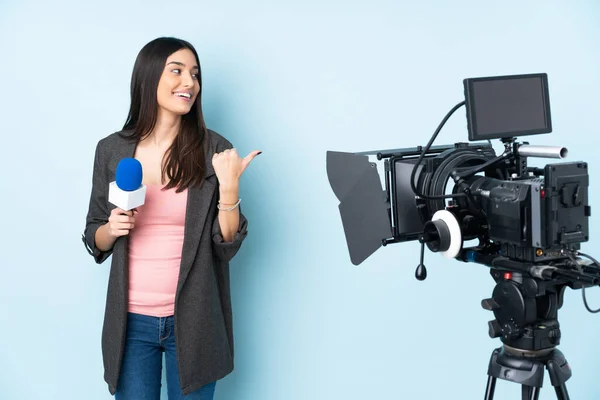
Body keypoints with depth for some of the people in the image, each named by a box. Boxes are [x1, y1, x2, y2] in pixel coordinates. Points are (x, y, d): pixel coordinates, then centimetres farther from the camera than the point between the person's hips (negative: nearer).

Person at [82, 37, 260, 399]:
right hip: (131, 320, 2)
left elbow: (227, 246, -7)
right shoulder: (112, 150, -1)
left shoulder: (214, 149, -7)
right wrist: (112, 229, -13)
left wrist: (229, 186, -20)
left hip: (192, 320, -1)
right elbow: (95, 240, 8)